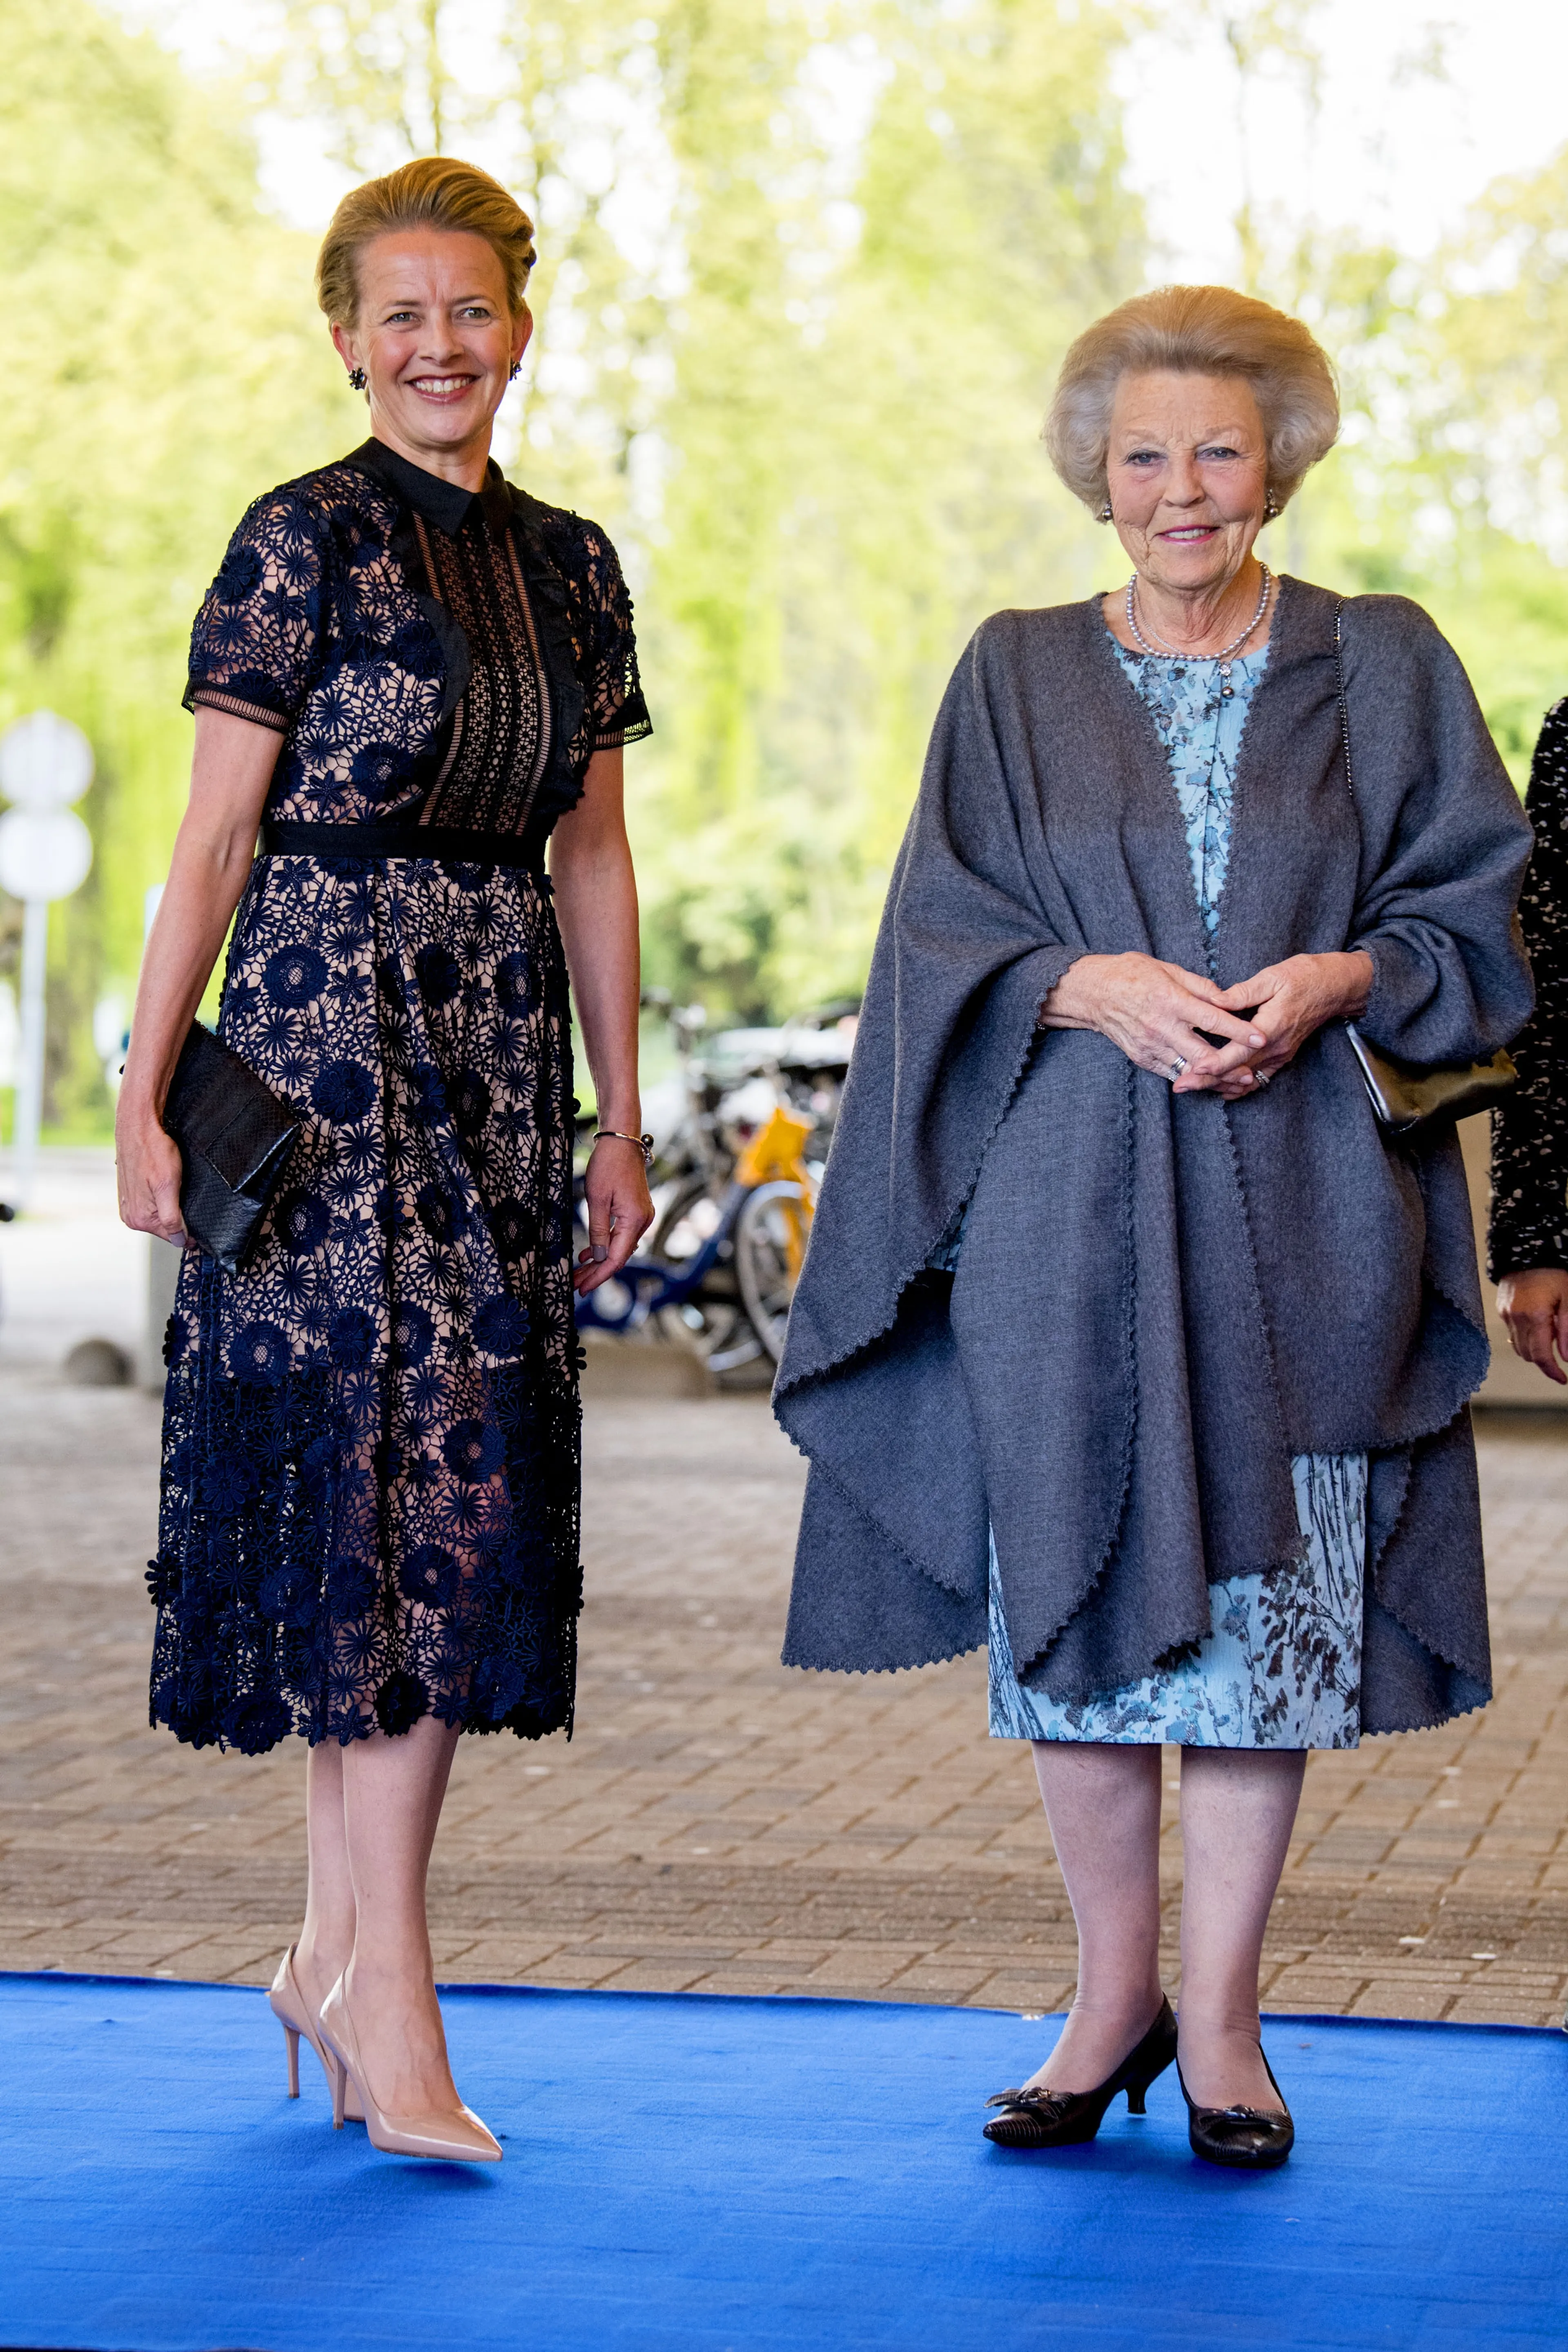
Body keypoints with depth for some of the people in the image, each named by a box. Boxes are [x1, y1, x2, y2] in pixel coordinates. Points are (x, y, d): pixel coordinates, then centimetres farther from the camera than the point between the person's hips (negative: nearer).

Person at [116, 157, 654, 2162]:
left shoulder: (570, 566, 13)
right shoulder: (303, 542, -4)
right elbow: (213, 833, -6)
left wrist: (622, 1122, 14)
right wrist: (147, 1089, -11)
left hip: (504, 1059, 6)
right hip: (323, 1041, -6)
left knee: (467, 1497, 6)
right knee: (379, 1489, -10)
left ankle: (337, 1952, 16)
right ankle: (385, 1979, -7)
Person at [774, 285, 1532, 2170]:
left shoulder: (1380, 668, 8)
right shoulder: (1017, 680, 9)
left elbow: (1482, 904, 4)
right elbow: (946, 931, 4)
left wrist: (1336, 977, -14)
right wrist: (1096, 987, -14)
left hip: (1301, 1210, 0)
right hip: (1071, 1211, 1)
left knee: (1268, 1601, -1)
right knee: (1084, 1595, 2)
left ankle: (1220, 2015, 9)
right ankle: (1114, 1992, 16)